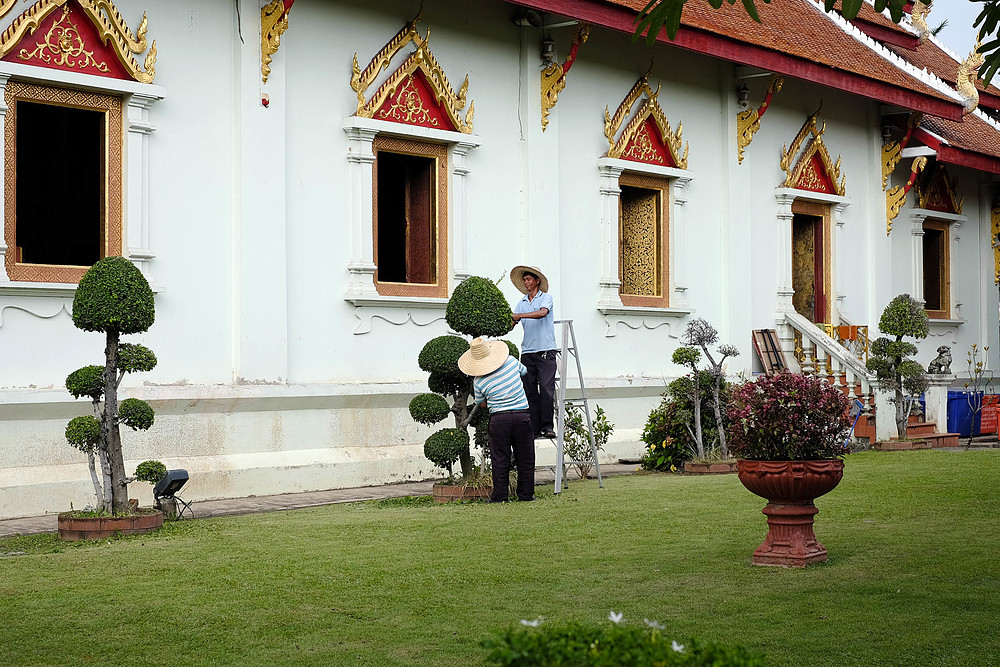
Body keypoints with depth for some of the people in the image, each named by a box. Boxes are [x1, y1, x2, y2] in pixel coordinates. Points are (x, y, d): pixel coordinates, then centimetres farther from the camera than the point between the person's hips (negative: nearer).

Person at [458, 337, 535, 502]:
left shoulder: (479, 381, -3)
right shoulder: (511, 361, 0)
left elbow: (482, 405, 10)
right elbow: (524, 371, 24)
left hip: (499, 418, -2)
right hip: (522, 415, 2)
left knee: (500, 459, 5)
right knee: (525, 458, 9)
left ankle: (500, 496, 5)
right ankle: (526, 493, 12)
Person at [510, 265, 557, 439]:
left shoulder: (546, 297, 4)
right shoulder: (521, 303, 18)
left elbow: (542, 313, -16)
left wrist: (520, 315, -25)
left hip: (546, 351, -5)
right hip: (527, 352, 5)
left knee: (546, 388, -13)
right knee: (530, 391, 0)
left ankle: (547, 427, -11)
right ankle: (534, 429, 2)